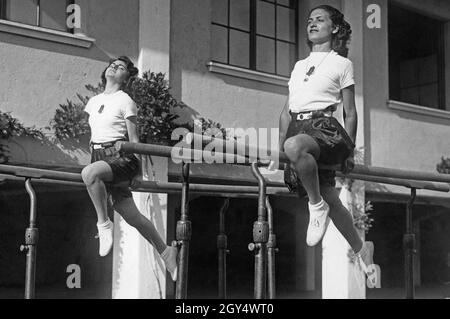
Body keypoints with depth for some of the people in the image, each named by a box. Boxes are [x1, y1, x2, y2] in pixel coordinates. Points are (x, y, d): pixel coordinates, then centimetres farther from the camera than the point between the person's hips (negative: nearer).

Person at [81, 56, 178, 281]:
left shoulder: (125, 101, -1)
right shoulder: (93, 102, 17)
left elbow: (133, 139, -3)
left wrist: (134, 169, -7)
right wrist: (94, 157, 21)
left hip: (121, 157, -6)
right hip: (99, 157, 6)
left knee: (88, 173, -36)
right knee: (132, 217, 5)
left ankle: (104, 224, -20)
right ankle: (165, 252, 19)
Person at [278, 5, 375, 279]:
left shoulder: (342, 63, 9)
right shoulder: (299, 66, 23)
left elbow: (351, 113, 7)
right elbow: (287, 111, 22)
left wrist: (349, 151, 3)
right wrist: (279, 147, 15)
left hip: (325, 126, -5)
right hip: (298, 128, 6)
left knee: (296, 146, -40)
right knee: (331, 200, 6)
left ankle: (317, 205, -20)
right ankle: (361, 249, 25)